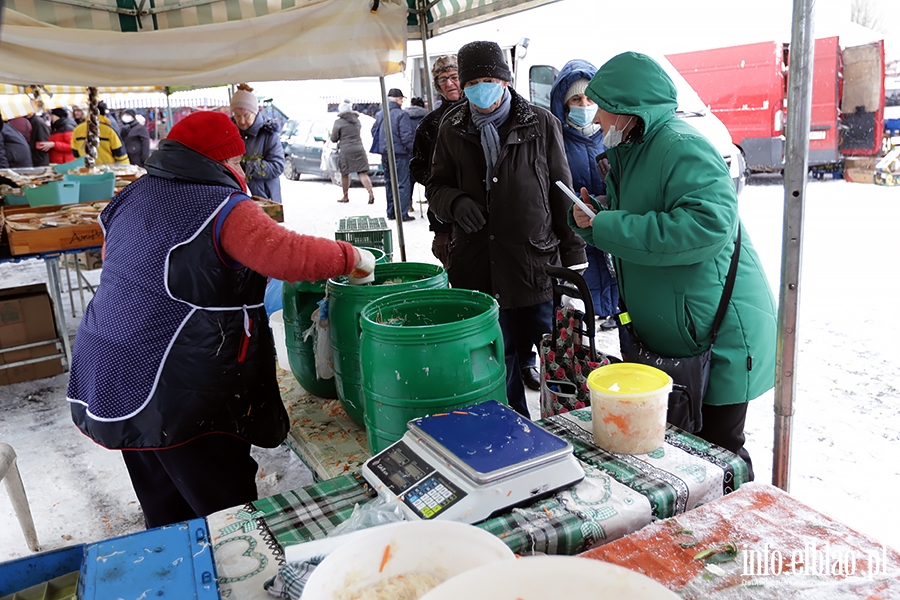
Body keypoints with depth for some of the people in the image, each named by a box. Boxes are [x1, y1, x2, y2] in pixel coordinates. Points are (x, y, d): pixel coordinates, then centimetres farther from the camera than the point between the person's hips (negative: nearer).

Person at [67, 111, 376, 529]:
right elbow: (290, 255, -25)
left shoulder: (130, 198, 12)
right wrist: (351, 257, -10)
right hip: (178, 391, -8)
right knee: (229, 510, 5)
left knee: (164, 512, 22)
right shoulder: (222, 208, -14)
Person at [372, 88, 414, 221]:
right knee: (403, 183, -2)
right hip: (399, 153, -7)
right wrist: (411, 149, -4)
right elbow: (406, 135, -16)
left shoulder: (379, 114, 8)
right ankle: (403, 213, -5)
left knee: (389, 183, 15)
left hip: (385, 154, 7)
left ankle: (391, 212, 19)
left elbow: (374, 132, 15)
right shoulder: (401, 114, -12)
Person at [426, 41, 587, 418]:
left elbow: (562, 194, 4)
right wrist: (455, 202, -9)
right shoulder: (452, 128, 9)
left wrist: (573, 255, 2)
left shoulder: (541, 124, 2)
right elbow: (437, 186, 16)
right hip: (477, 270, 3)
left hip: (536, 266, -2)